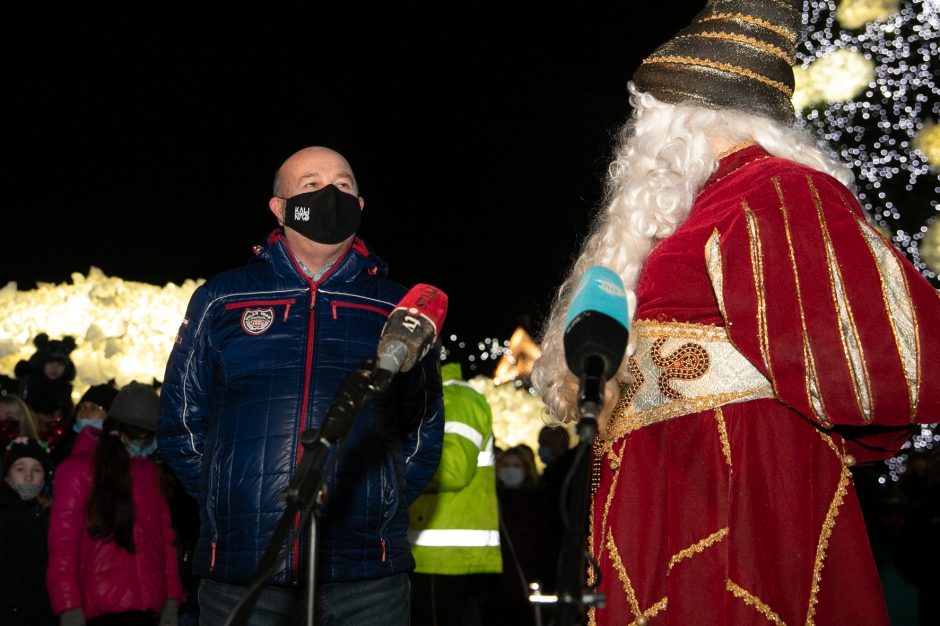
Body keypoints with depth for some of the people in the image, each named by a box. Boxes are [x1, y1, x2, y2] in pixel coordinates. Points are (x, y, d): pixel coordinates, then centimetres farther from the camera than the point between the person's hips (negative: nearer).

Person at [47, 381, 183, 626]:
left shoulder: (150, 470, 14)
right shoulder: (79, 469, 0)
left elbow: (164, 536, 12)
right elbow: (63, 541, -3)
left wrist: (172, 599, 6)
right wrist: (69, 606, -11)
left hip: (148, 606, 5)